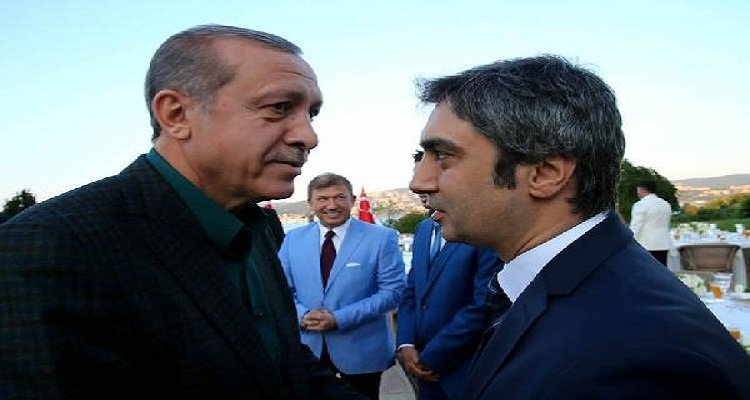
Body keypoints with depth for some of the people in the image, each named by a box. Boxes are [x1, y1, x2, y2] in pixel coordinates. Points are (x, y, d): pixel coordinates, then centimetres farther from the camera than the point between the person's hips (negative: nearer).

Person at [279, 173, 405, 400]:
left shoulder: (382, 238, -8)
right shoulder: (293, 239, 3)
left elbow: (392, 291, -13)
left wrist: (339, 319, -20)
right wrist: (302, 315, -16)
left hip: (361, 350, -2)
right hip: (307, 347, 3)